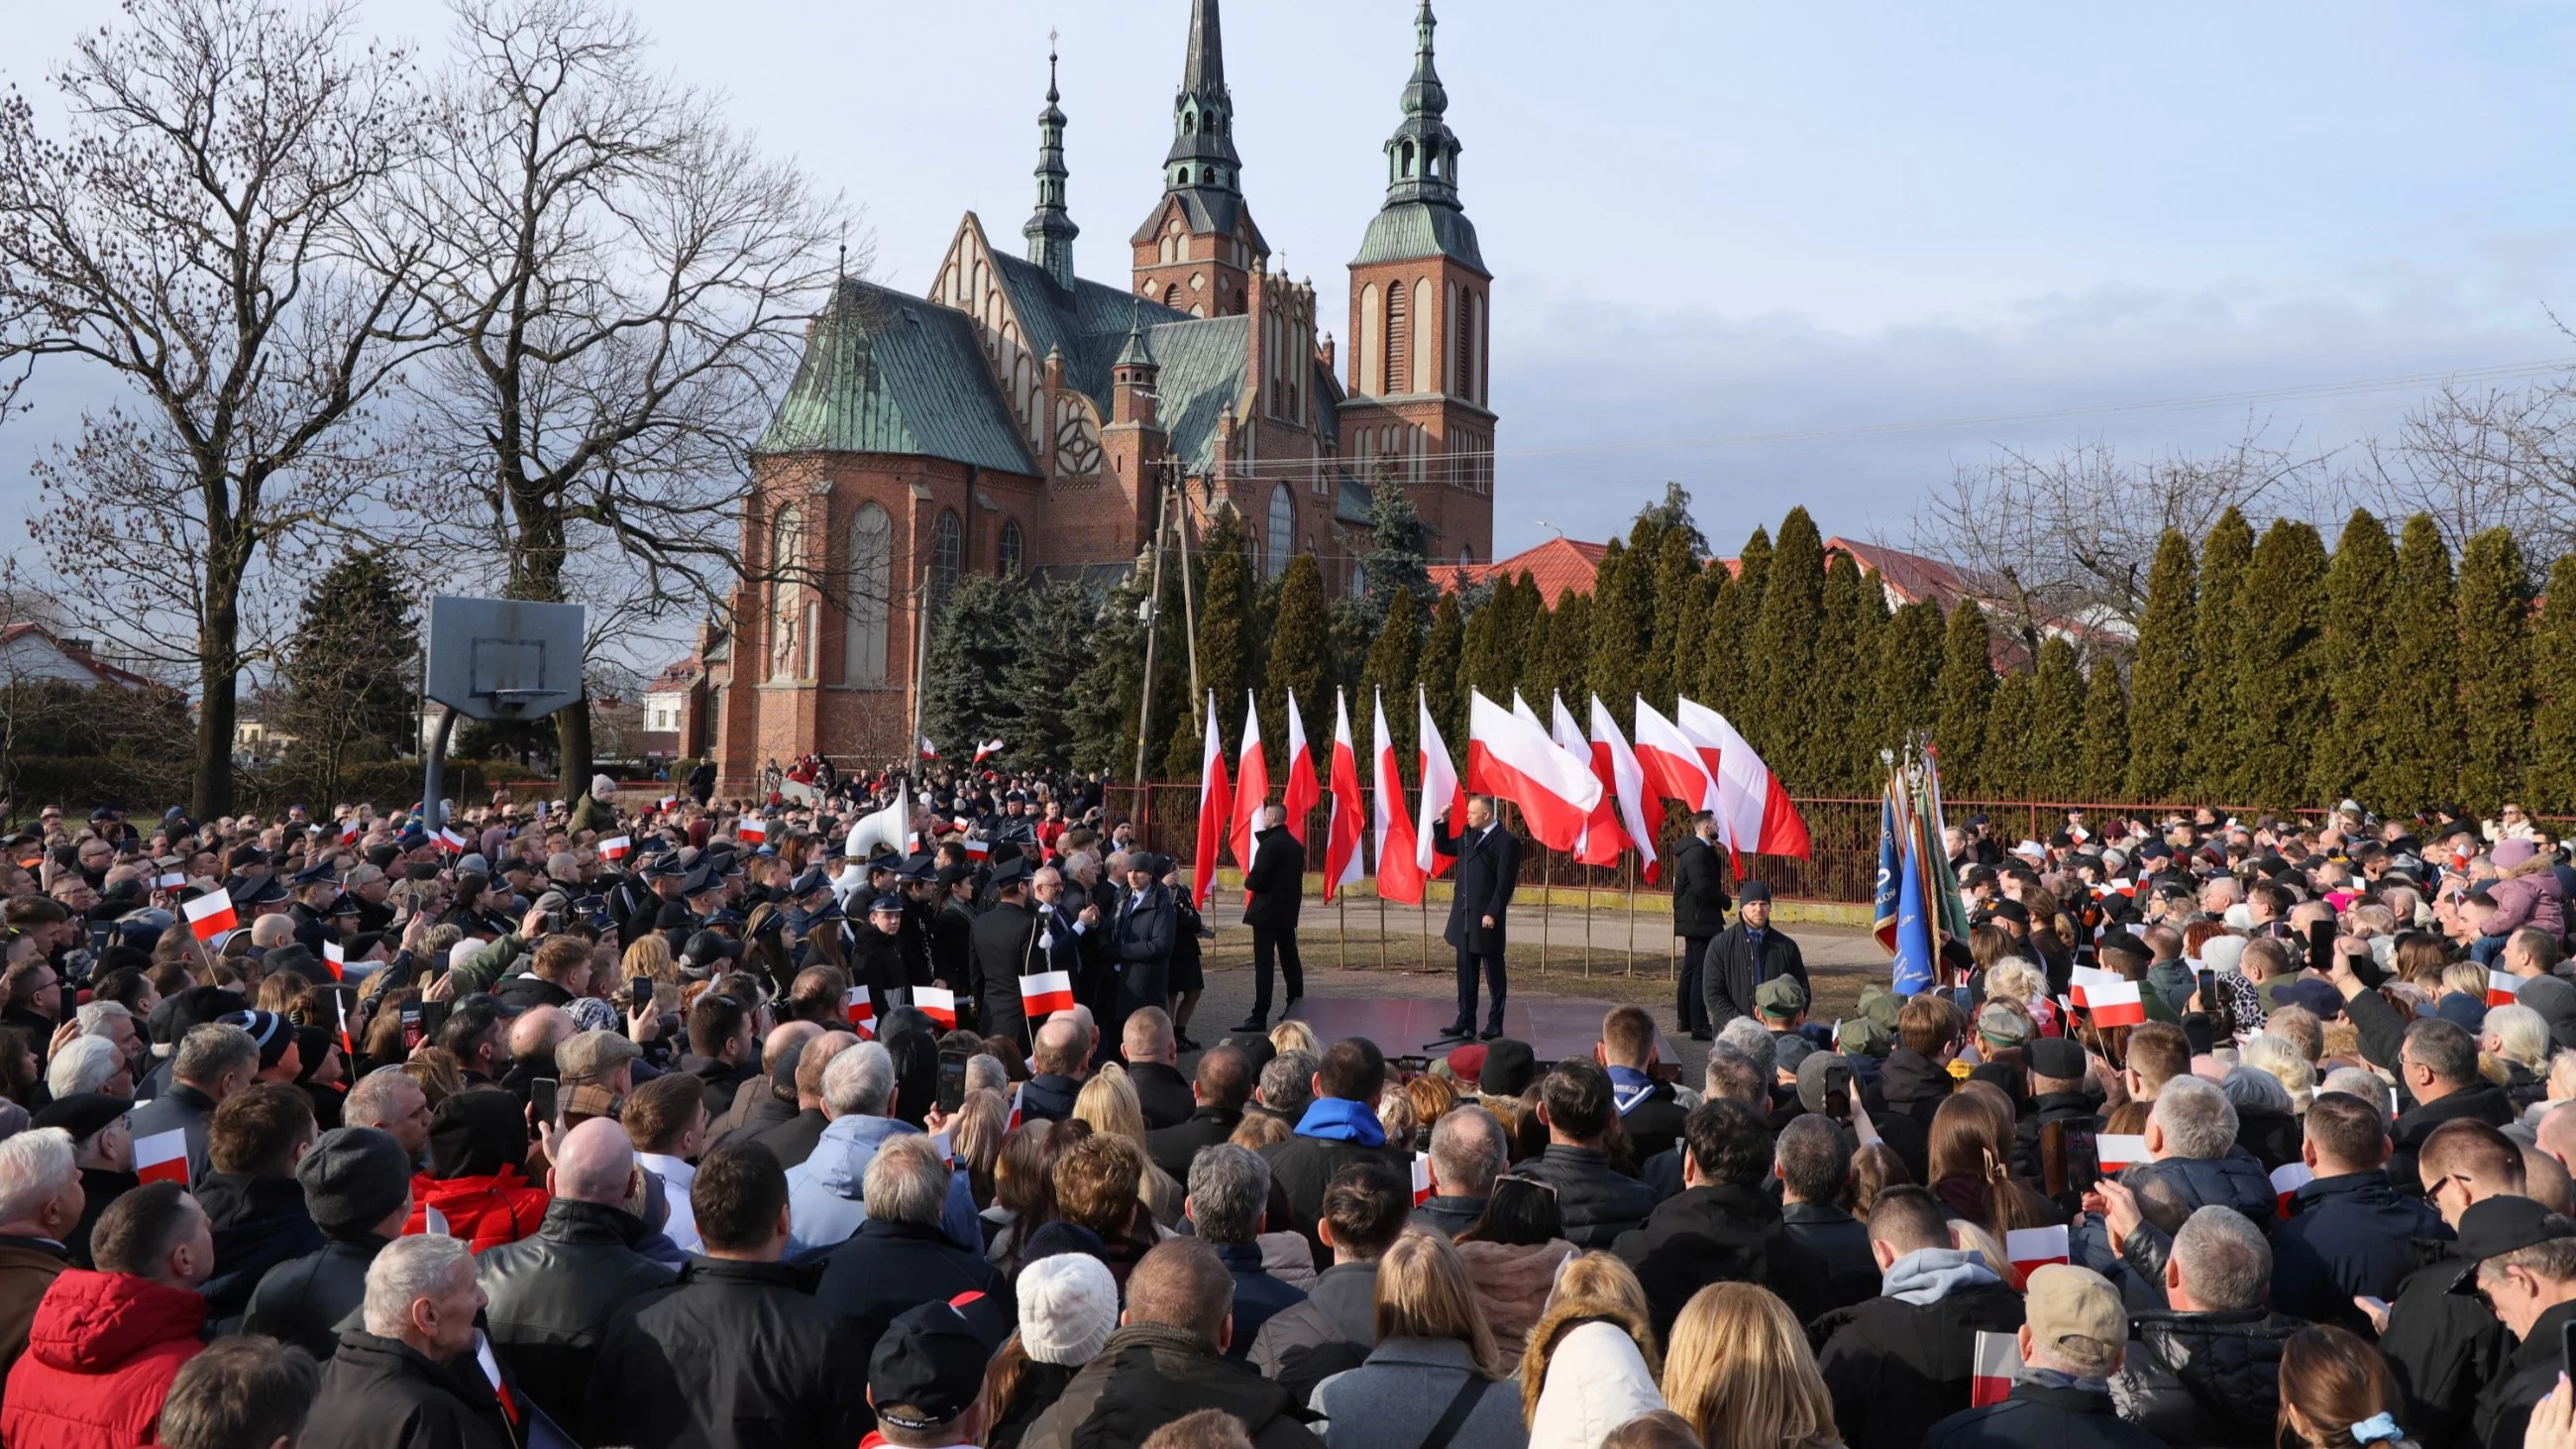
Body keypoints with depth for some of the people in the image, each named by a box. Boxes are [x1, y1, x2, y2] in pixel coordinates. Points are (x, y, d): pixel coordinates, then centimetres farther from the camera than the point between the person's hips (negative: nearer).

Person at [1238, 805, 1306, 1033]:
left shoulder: (1269, 844, -16)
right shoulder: (1296, 844, 10)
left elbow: (1256, 879, -21)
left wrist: (1248, 881, 2)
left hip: (1267, 911, -8)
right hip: (1289, 911, 8)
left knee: (1263, 964, -7)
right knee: (1290, 959, 18)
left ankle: (1260, 1016, -9)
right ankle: (1295, 1004, 27)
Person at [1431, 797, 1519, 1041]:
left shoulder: (1506, 842, -12)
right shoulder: (1468, 835, 12)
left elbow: (1505, 883, -16)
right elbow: (1443, 847, 25)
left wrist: (1492, 913, -19)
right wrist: (1442, 822, 11)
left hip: (1487, 919, -8)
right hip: (1463, 917, 8)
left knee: (1494, 973, 3)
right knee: (1465, 972, 12)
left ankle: (1495, 1024, 10)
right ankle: (1465, 1022, 19)